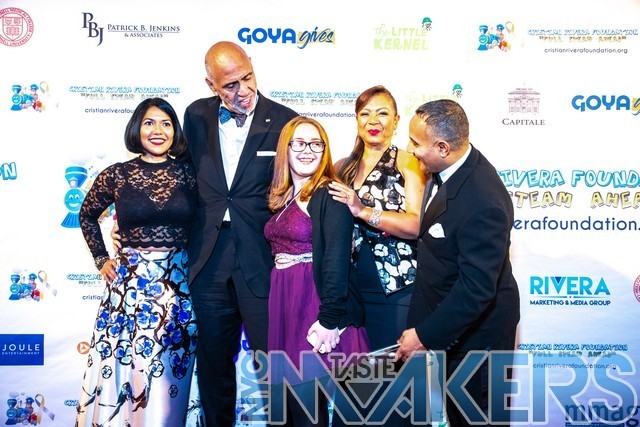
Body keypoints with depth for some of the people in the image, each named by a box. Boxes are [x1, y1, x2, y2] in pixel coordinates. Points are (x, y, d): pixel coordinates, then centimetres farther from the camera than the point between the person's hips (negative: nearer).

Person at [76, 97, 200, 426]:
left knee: (169, 371, 9)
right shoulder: (117, 175, 0)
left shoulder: (187, 174, 1)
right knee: (123, 366, 6)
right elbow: (87, 216, 15)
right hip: (130, 282, -1)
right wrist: (102, 260, 9)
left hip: (178, 281, 1)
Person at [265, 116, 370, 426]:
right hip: (282, 299, 7)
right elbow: (275, 249, 14)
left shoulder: (330, 195, -9)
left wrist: (330, 319, -21)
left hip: (315, 298, -7)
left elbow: (337, 258, -17)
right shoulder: (282, 198, 14)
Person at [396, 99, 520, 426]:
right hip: (451, 312, 9)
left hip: (476, 328, -8)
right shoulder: (456, 168, -6)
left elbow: (476, 289, -31)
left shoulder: (482, 204, -35)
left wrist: (425, 335, -24)